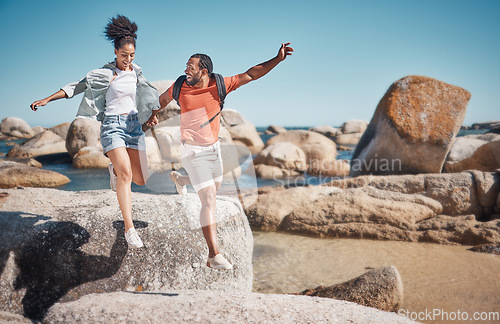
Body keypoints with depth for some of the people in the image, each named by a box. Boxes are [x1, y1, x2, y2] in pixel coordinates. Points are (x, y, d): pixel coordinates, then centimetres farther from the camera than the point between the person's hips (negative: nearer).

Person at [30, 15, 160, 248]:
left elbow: (145, 93, 26)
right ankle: (129, 228, -19)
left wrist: (151, 115, 15)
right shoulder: (105, 74, -3)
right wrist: (47, 99, -6)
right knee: (126, 174, -21)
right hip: (112, 126, -5)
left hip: (134, 125, 5)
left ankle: (115, 168, 37)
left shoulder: (136, 71, 11)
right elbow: (76, 87, -3)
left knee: (140, 179, 2)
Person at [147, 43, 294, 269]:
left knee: (214, 187, 27)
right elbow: (163, 99, 13)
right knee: (209, 200, -14)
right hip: (193, 152, -4)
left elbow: (251, 74, -10)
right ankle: (214, 256, -12)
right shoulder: (180, 87, -9)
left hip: (214, 147, 4)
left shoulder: (220, 85, -9)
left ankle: (179, 178, 56)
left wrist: (277, 59, -18)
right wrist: (152, 115, 30)